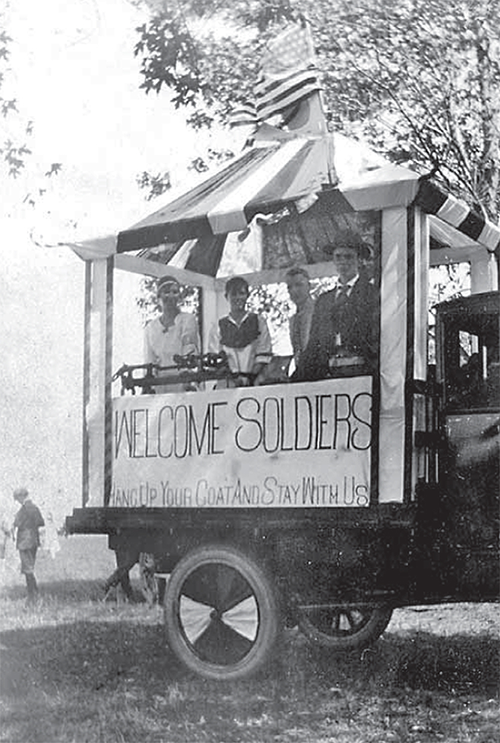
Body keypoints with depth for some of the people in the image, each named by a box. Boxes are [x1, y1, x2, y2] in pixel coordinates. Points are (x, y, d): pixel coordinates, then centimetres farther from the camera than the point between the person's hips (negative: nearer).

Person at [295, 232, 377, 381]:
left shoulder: (373, 293, 6)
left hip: (358, 369, -4)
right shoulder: (323, 300, 21)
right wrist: (298, 377, 8)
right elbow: (313, 344, 19)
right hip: (327, 372, 4)